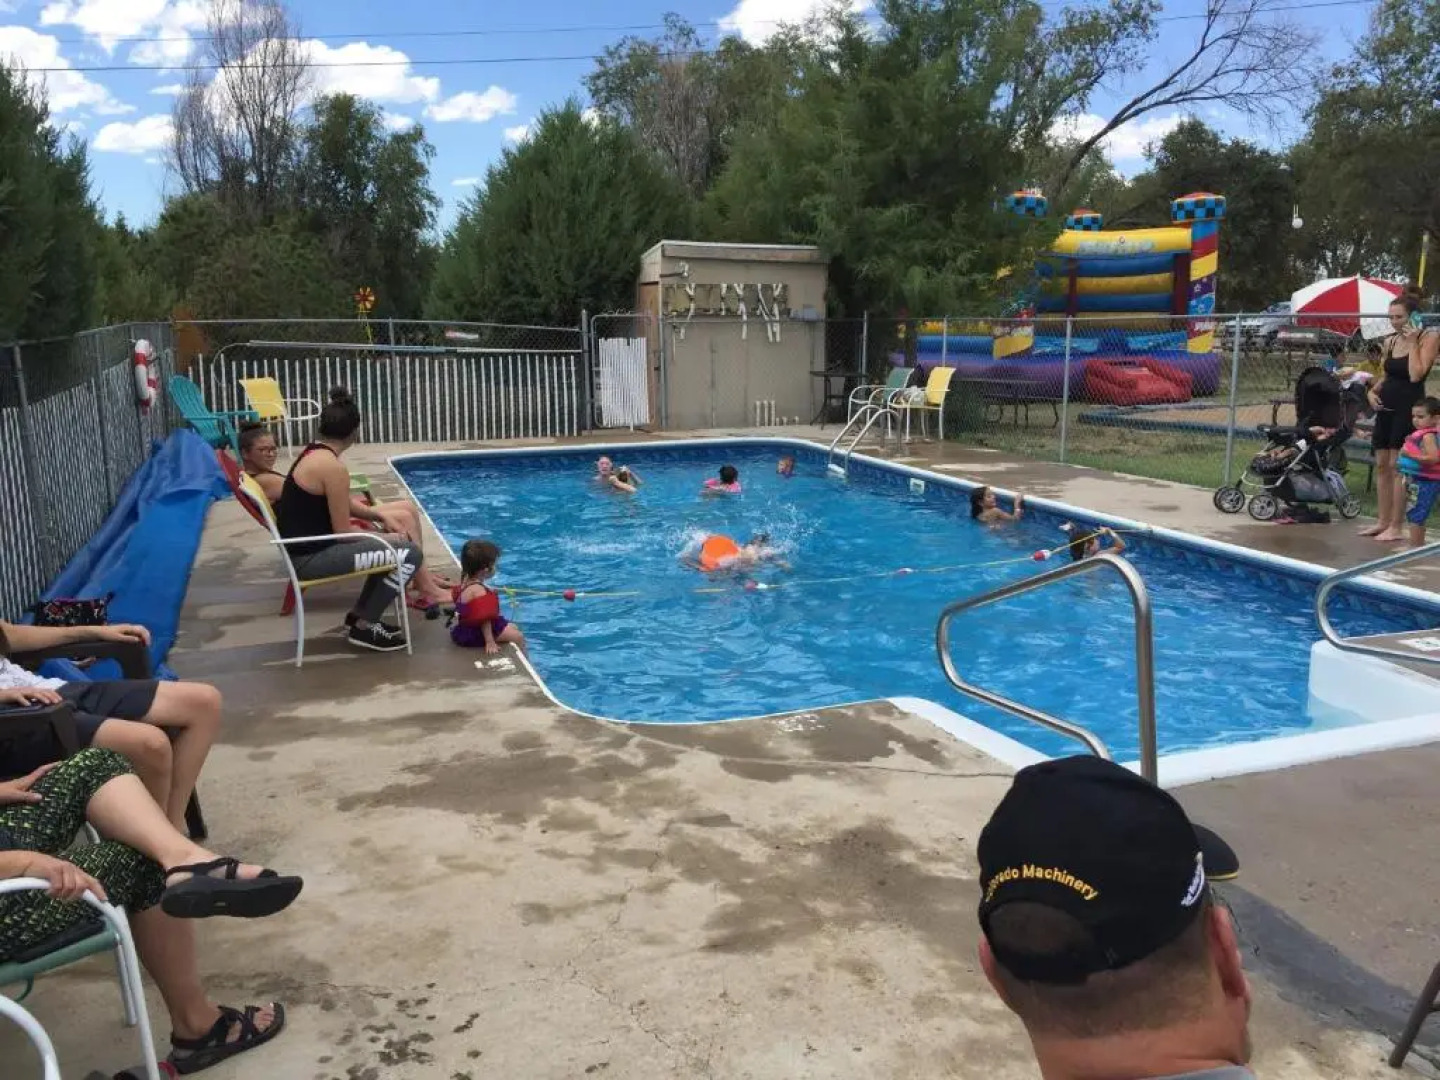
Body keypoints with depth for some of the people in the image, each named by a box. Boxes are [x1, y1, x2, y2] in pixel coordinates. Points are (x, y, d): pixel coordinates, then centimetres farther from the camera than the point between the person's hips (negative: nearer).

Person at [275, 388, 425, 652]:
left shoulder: (313, 452, 8)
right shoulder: (332, 466, -21)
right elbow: (343, 532, -17)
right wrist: (384, 537, -2)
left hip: (304, 549, 10)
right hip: (310, 558, -10)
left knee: (393, 546, 22)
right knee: (410, 553, -12)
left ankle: (361, 613, 23)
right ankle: (364, 627, -1)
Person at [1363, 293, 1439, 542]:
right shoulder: (1390, 341, 10)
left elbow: (1416, 375, -19)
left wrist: (1412, 342, -15)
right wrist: (1372, 391, 3)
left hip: (1409, 407, -7)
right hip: (1386, 406, 7)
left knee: (1397, 466, -7)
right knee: (1381, 465, 9)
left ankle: (1395, 528, -1)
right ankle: (1383, 522, 17)